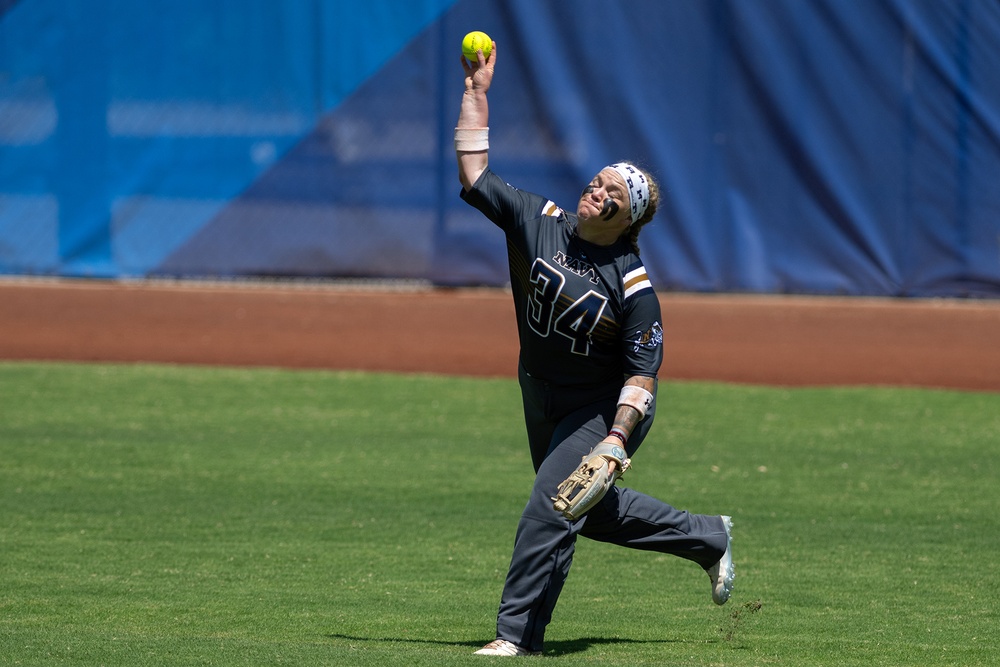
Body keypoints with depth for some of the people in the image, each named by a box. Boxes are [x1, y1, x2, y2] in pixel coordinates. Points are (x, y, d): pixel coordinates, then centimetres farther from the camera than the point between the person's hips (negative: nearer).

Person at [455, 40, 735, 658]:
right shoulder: (538, 221, -10)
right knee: (592, 510, 20)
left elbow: (642, 374, -21)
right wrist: (477, 92, -13)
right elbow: (475, 173, -8)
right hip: (543, 398, 7)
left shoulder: (635, 287, -23)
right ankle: (707, 537, 38)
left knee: (551, 508, -17)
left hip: (602, 408, -7)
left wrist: (617, 437, -32)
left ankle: (518, 632, -10)